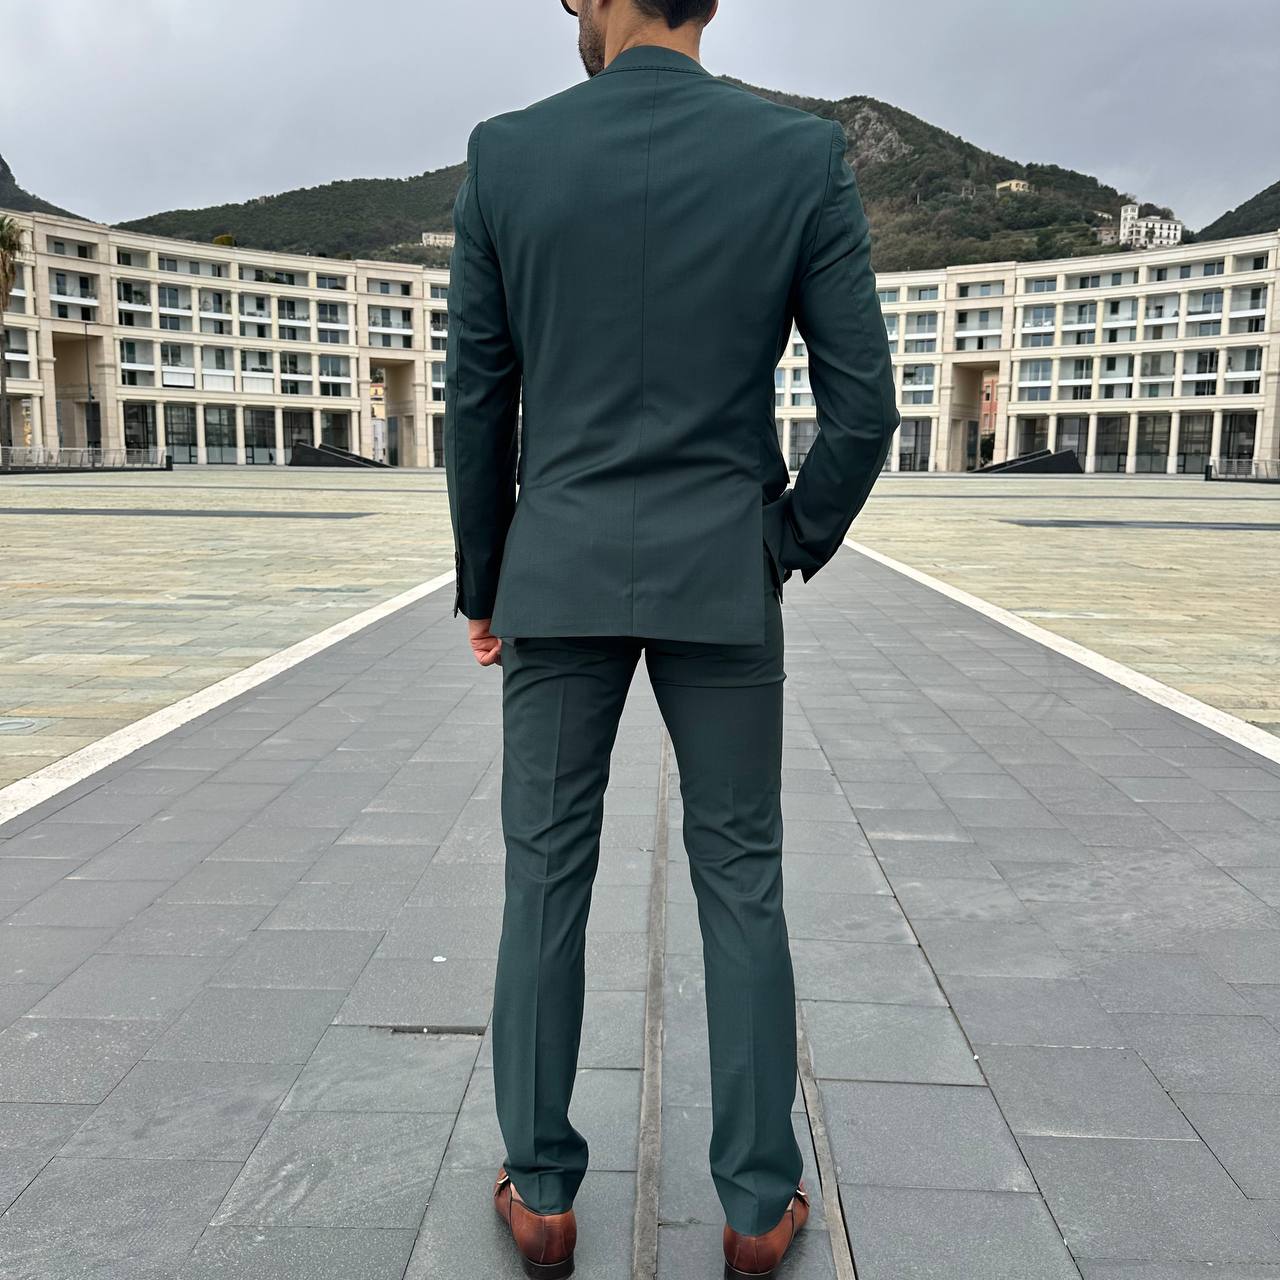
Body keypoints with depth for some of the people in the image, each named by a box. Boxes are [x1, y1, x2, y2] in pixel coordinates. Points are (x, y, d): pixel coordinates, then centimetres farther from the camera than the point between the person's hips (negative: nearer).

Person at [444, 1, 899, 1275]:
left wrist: (481, 587, 11)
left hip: (560, 574, 1)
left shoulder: (506, 155, -2)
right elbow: (863, 406, -6)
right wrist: (791, 551, 9)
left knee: (546, 872, 10)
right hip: (719, 580, 0)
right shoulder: (804, 154, -3)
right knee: (740, 878, 10)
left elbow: (474, 405, -1)